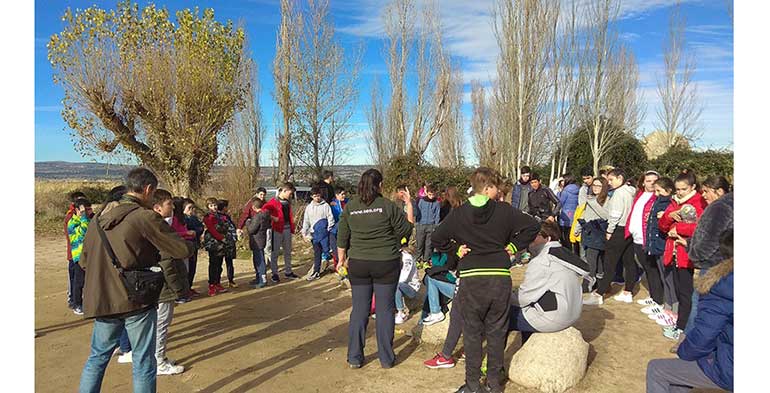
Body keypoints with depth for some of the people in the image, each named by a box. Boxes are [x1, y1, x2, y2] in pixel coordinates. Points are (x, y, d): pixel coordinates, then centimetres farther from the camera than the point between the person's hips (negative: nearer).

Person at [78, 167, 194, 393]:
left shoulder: (100, 218, 7)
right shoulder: (145, 217, -13)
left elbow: (84, 261, 15)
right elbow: (184, 250, -15)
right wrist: (155, 255, 3)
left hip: (102, 300, 6)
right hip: (137, 300, -6)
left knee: (97, 357, 20)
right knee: (143, 363, 7)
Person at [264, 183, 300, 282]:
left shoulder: (288, 202, 11)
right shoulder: (274, 201, -11)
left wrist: (292, 228, 10)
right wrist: (273, 218, -21)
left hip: (287, 229, 7)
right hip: (277, 229, -7)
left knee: (288, 251, 15)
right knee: (275, 252, 3)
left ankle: (288, 272, 27)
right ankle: (274, 274, 11)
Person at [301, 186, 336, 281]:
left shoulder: (325, 205, -1)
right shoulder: (309, 207, 10)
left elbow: (330, 218, -3)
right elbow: (306, 221, 11)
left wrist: (328, 229, -11)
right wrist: (304, 233, 3)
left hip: (324, 233, -3)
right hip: (314, 234, 3)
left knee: (326, 249, -8)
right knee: (316, 253, 6)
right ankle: (316, 272, 10)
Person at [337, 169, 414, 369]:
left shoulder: (350, 207, 1)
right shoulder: (387, 205, -9)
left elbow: (342, 237, 6)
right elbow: (407, 228, -1)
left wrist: (342, 259, 18)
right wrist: (409, 204, 7)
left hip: (358, 264, 3)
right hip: (386, 263, -2)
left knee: (359, 310, 11)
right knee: (385, 310, 8)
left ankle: (354, 357, 17)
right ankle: (386, 358, 17)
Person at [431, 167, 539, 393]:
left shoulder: (459, 214, -3)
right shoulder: (504, 211, -2)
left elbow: (437, 239, -6)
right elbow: (532, 226, -1)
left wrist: (456, 251, 5)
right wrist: (513, 247, 5)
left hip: (471, 280, -1)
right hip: (500, 278, 1)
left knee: (472, 333, 10)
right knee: (496, 332, 15)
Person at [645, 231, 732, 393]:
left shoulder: (722, 284, -18)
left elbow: (703, 335, -18)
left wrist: (683, 353, 2)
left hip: (729, 370, -7)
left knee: (655, 369, 9)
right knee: (678, 367, 27)